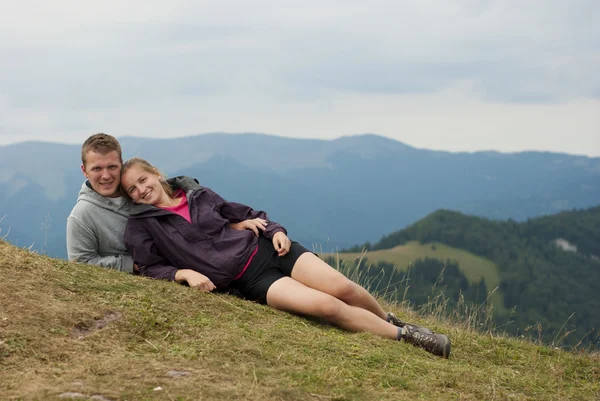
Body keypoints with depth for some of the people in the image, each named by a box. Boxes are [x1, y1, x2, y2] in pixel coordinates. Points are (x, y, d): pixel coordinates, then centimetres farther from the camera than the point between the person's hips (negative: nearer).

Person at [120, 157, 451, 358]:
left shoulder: (197, 194, 11)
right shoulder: (141, 226, 1)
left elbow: (244, 213, 18)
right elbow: (150, 268, -1)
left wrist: (275, 230, 1)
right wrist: (186, 273, -19)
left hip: (266, 248, 4)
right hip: (250, 280, -4)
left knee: (343, 288, -11)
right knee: (327, 306, -21)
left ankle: (390, 321, 18)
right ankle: (404, 337, -8)